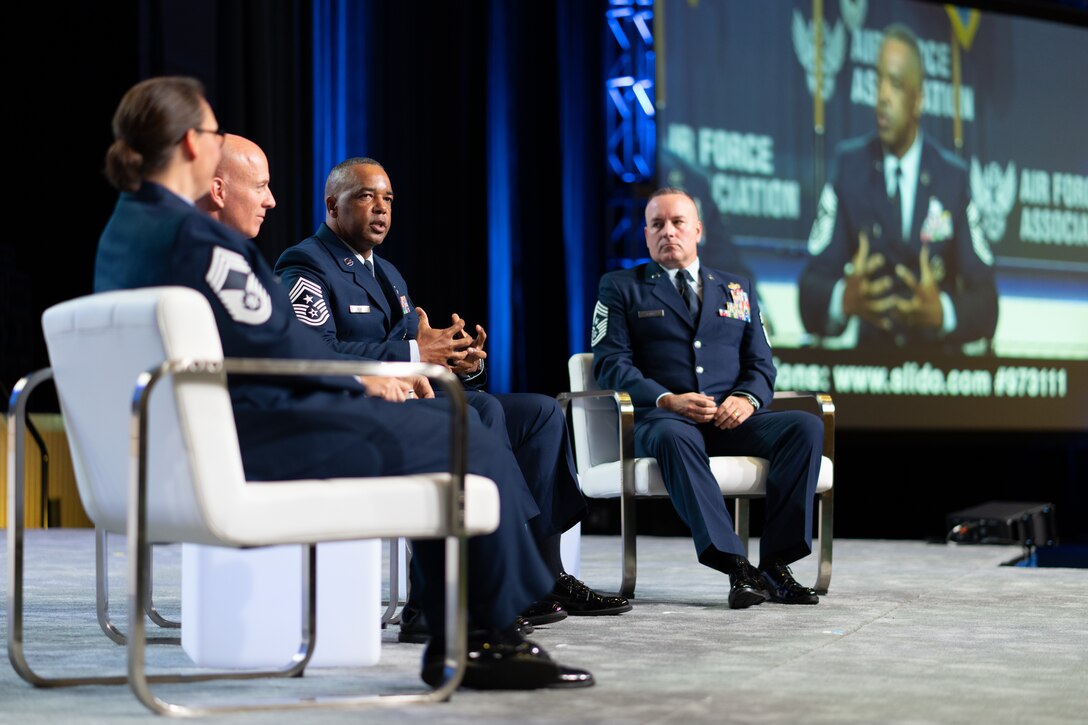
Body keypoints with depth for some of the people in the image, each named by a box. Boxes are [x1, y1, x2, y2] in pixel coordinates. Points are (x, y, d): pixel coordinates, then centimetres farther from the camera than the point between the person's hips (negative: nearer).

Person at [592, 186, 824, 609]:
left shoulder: (738, 289, 23)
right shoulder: (620, 288, 14)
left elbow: (760, 364, 17)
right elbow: (611, 364, 1)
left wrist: (747, 399, -8)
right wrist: (668, 400, -16)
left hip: (731, 420, 4)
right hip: (663, 419, -3)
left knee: (806, 426, -25)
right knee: (674, 437, -41)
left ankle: (775, 565, -27)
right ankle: (737, 567, -45)